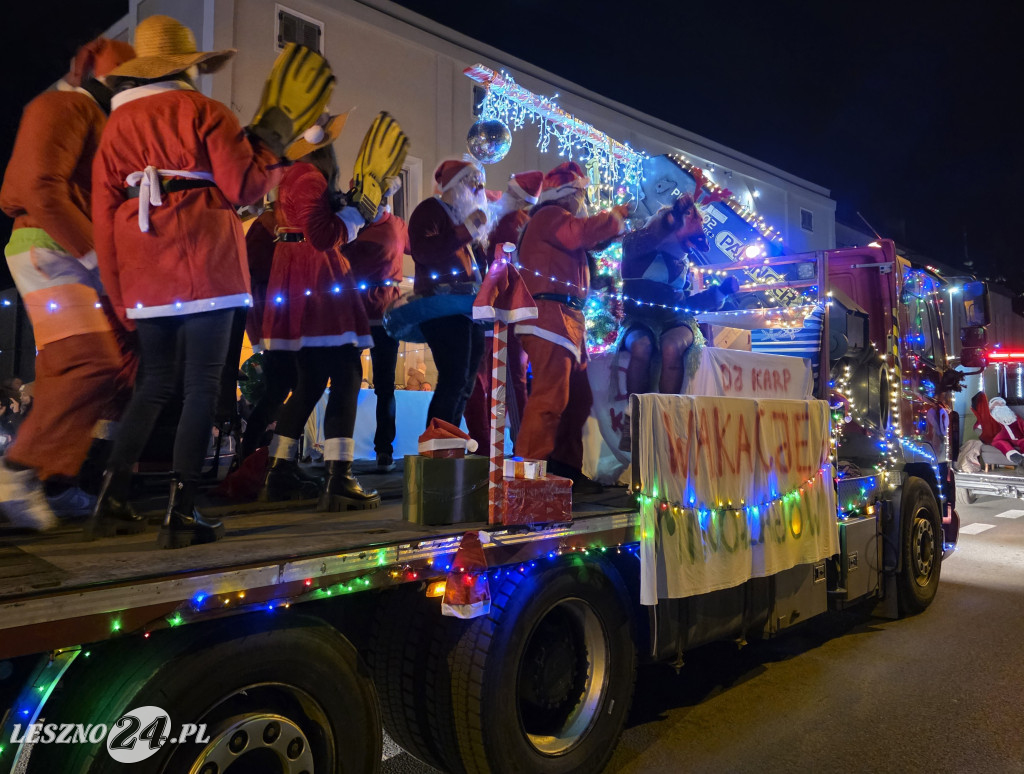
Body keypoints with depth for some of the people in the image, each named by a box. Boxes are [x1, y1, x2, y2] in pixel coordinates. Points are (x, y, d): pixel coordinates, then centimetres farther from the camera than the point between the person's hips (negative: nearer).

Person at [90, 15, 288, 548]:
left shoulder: (116, 124, 16)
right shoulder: (205, 112, 3)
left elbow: (104, 212, 12)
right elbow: (244, 187, -7)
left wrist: (120, 294, 15)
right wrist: (272, 146, 11)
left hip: (143, 274, 5)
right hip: (204, 265, -5)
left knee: (155, 382, 17)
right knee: (202, 386, -3)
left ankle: (112, 494, 14)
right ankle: (180, 514, -3)